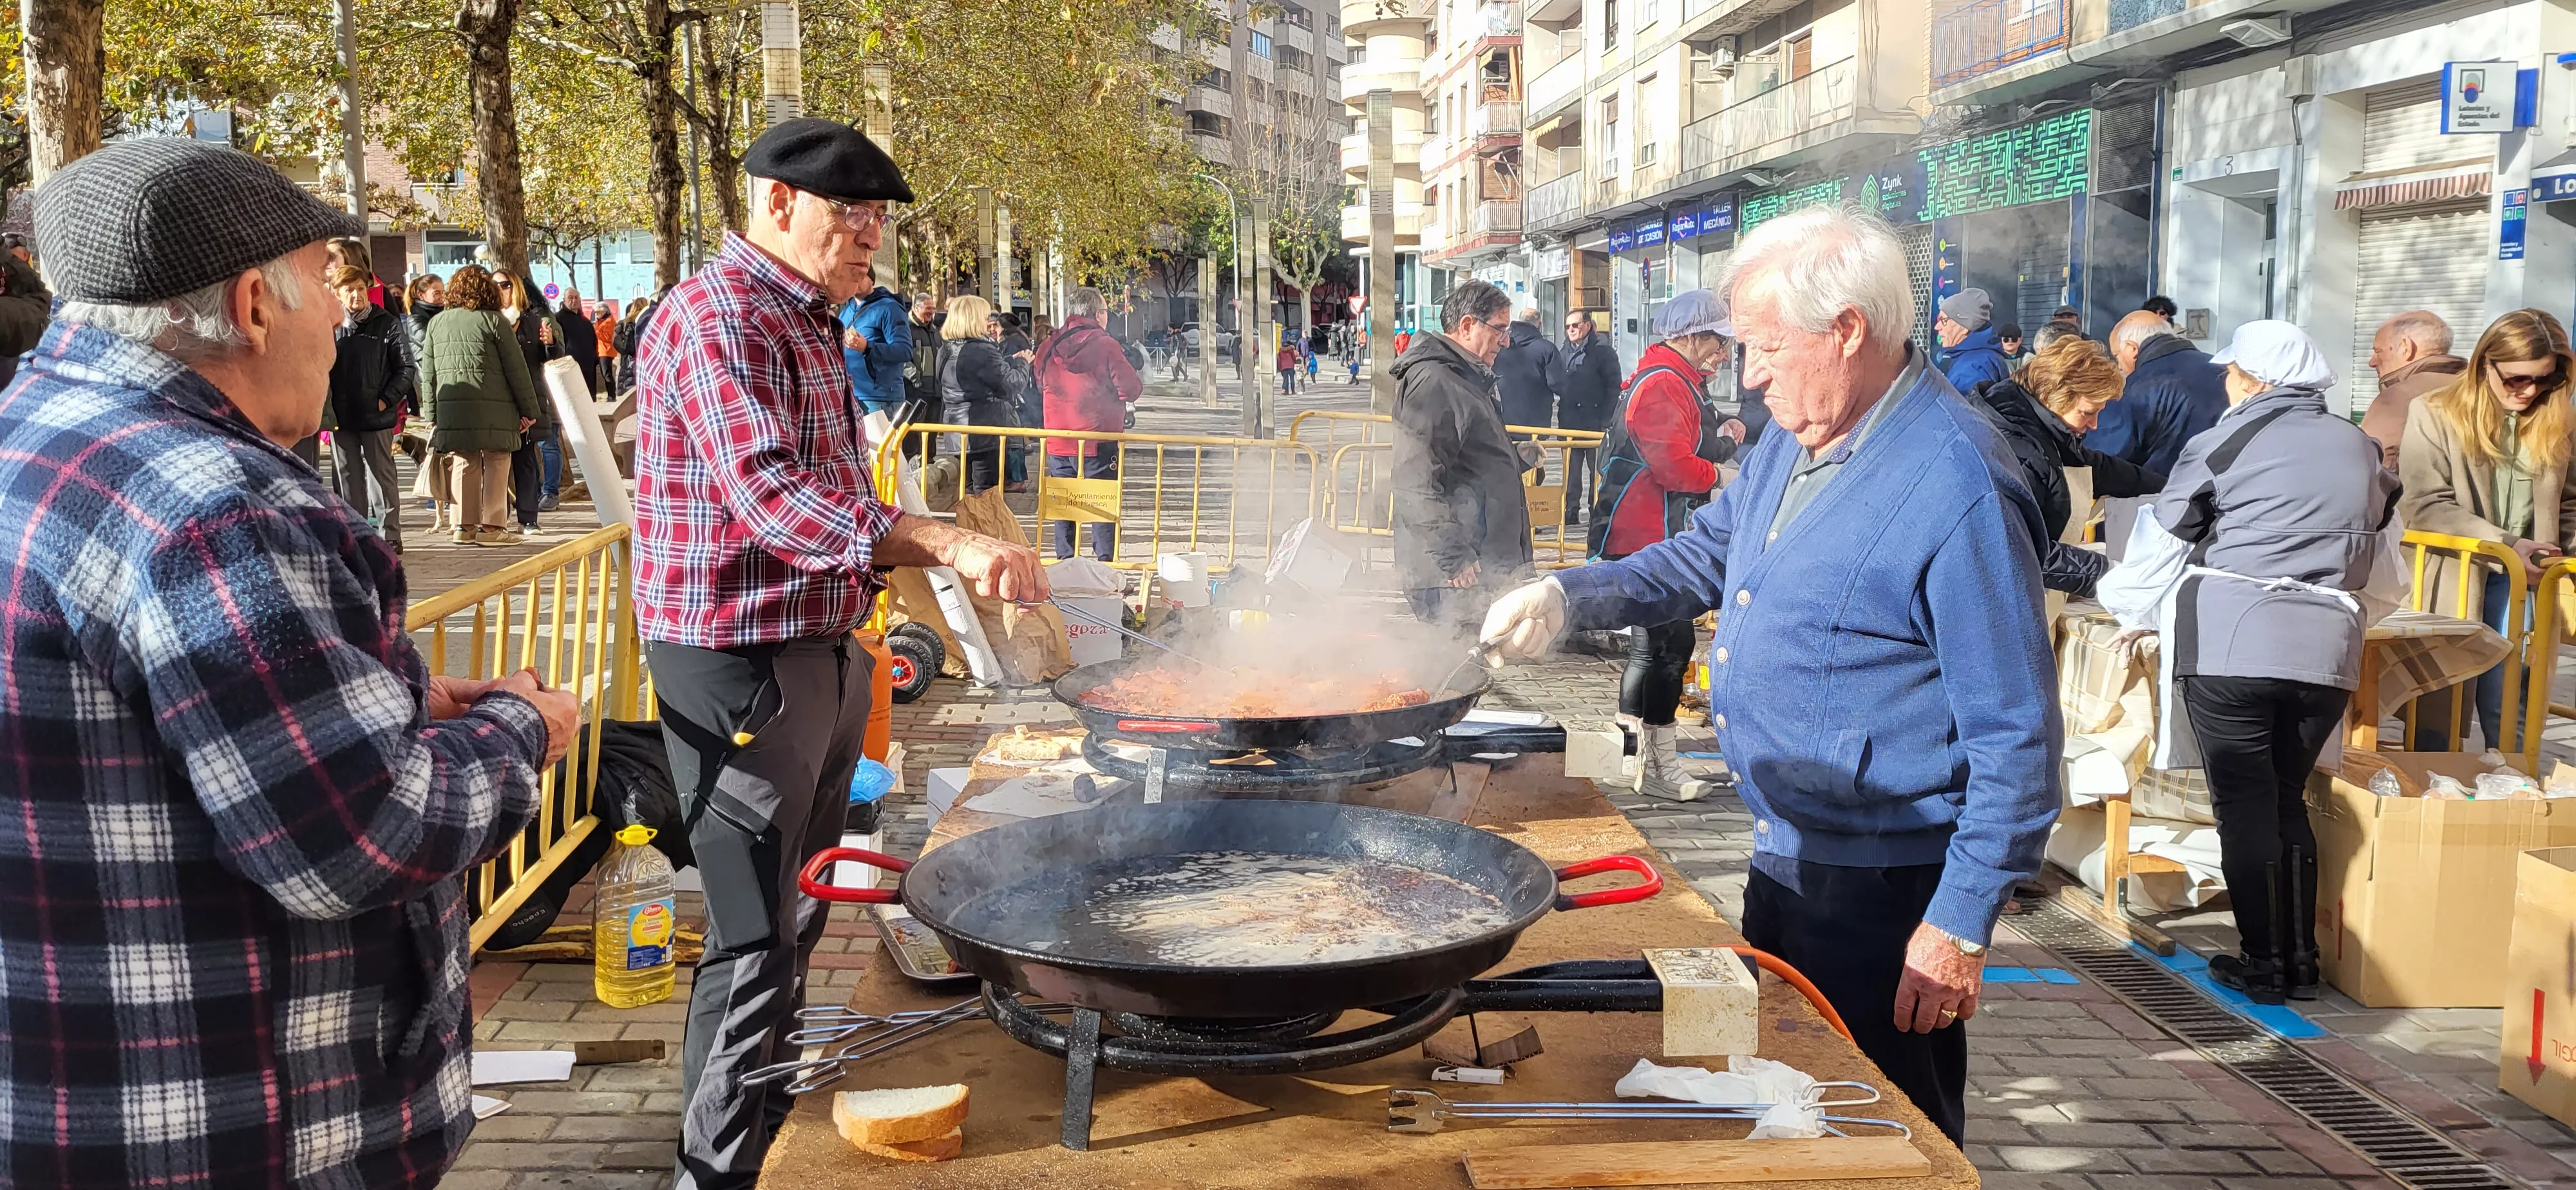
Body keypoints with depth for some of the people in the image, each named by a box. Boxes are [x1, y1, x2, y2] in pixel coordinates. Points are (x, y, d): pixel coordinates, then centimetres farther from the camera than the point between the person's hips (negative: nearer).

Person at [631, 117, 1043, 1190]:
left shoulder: (809, 323, 16)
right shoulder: (719, 317, -17)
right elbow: (771, 494, -31)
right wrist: (940, 544, -40)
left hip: (821, 654, 10)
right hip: (741, 667, -10)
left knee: (795, 921, 19)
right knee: (756, 941, -4)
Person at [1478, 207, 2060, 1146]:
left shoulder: (1958, 488, -23)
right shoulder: (1793, 437, 5)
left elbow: (2015, 736, -21)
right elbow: (1707, 556, 20)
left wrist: (1962, 925, -20)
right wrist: (1568, 596, 5)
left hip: (1883, 892, -9)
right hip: (1782, 858, 9)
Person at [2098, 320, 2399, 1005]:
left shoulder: (2224, 445, -2)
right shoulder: (2361, 450, 15)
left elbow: (2163, 544, 4)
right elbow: (2383, 576, 23)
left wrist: (2130, 609, 21)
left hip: (2229, 647, -5)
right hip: (2327, 652, 5)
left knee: (2245, 803, 2)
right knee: (2289, 797, 16)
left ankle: (2263, 964, 7)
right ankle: (2301, 960, 17)